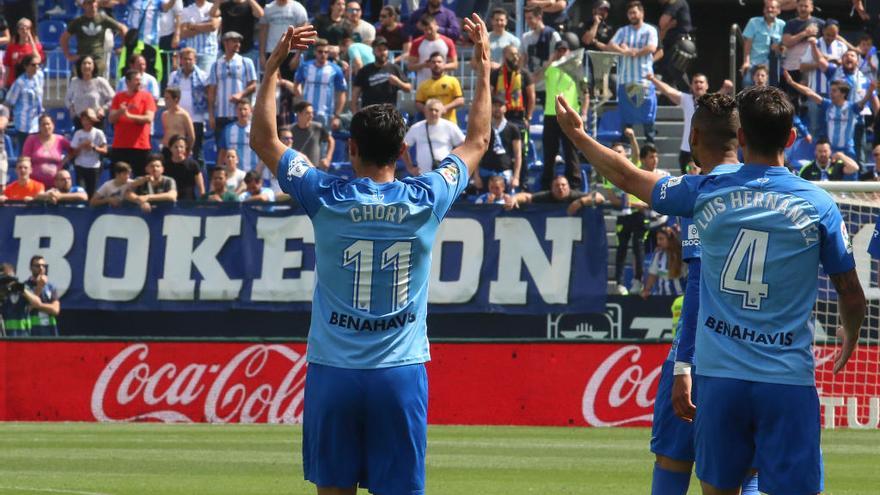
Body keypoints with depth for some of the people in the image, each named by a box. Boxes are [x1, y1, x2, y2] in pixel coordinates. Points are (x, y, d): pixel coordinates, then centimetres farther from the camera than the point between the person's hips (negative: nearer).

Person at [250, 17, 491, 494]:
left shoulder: (326, 197, -4)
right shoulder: (426, 199, -2)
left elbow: (264, 140, 9)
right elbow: (477, 141, 14)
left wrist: (273, 66, 14)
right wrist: (484, 65, 23)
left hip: (333, 371, 0)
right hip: (401, 372, 0)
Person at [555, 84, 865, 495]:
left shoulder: (708, 192, 1)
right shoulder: (818, 205, -3)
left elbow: (628, 177, 17)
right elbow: (852, 296, 4)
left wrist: (578, 136, 33)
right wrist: (850, 336, 27)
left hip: (719, 376, 2)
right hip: (788, 380, -2)